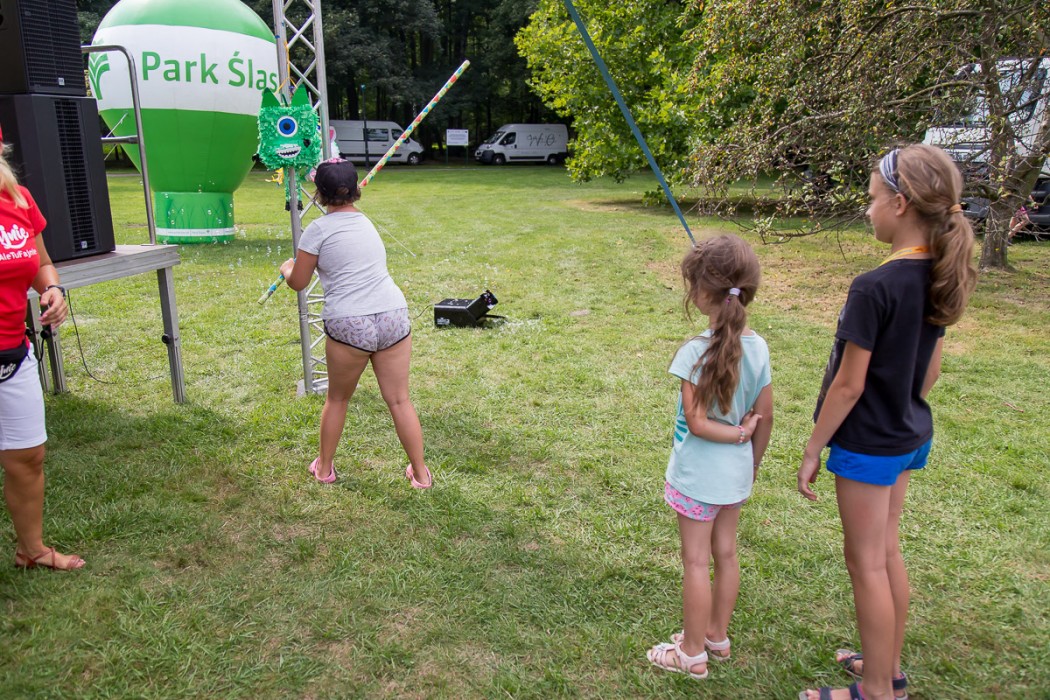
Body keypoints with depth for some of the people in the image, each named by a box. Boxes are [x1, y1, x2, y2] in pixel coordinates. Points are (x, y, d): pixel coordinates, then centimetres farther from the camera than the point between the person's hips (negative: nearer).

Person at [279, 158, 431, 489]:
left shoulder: (319, 229, 1)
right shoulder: (366, 222, 19)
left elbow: (298, 283, 6)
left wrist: (288, 267, 28)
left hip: (349, 325, -4)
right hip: (393, 316, 4)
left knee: (337, 399, 18)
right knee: (399, 400, 11)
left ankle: (324, 467, 34)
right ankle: (420, 473, 19)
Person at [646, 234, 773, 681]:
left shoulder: (695, 352, -22)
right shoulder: (757, 347, -4)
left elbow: (697, 422, -24)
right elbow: (764, 418, 3)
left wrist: (735, 434, -10)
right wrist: (753, 460, 14)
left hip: (698, 473, -6)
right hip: (736, 473, 7)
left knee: (696, 561, 7)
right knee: (725, 554, 19)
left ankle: (692, 653, 23)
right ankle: (717, 636, 37)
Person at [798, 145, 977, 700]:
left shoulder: (874, 288, -25)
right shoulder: (938, 279, 0)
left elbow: (849, 386, -21)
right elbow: (930, 371, 9)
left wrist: (812, 451, -11)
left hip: (868, 444, -8)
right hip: (910, 436, 8)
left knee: (866, 563, 6)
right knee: (887, 551, 21)